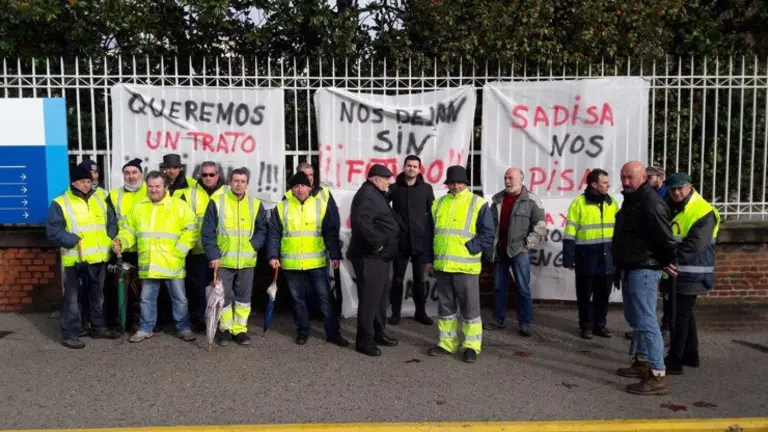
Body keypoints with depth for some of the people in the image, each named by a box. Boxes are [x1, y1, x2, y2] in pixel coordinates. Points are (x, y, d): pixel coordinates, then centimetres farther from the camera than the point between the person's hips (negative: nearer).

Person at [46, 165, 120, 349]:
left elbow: (112, 223, 15)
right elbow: (53, 231, -12)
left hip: (98, 257, 5)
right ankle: (70, 334, 9)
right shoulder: (61, 203, -6)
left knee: (98, 295, 17)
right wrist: (75, 241, -19)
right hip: (75, 259, -5)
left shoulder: (100, 199, 11)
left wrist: (109, 240, -1)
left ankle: (99, 327, 29)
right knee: (72, 297, 1)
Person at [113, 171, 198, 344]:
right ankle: (146, 329, 28)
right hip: (148, 264, 3)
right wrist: (121, 242, -6)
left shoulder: (179, 206, -3)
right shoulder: (138, 207, 10)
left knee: (179, 298, 7)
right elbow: (128, 230, 15)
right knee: (147, 298, 13)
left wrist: (179, 250, -14)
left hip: (172, 264, -3)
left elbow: (191, 229, -8)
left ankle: (183, 328, 22)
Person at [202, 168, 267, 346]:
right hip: (223, 260, -2)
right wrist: (213, 255, -11)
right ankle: (225, 329, 21)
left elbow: (262, 230, 8)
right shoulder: (217, 202, -3)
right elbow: (208, 232, -4)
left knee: (244, 296, 9)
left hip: (247, 261, 2)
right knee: (224, 296, 6)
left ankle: (240, 329, 20)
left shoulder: (255, 204, 3)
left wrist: (253, 246, -9)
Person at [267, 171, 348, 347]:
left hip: (316, 262, -1)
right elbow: (274, 235, 4)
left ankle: (333, 333, 13)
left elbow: (331, 233, 2)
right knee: (298, 299, 12)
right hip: (291, 264, 1)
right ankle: (302, 331, 26)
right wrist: (273, 256, -6)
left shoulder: (321, 205, 1)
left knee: (325, 297, 4)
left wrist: (335, 255, -4)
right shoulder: (282, 207, 2)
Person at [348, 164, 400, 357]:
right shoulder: (367, 195, -17)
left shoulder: (375, 194, 18)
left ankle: (378, 332, 30)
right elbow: (362, 222, -32)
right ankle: (364, 340, 1)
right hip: (369, 257, -11)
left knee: (381, 296, 18)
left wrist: (381, 245, 15)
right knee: (369, 298, -6)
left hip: (380, 256, 11)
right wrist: (376, 243, -24)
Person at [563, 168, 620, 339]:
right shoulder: (579, 203, -7)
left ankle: (600, 324, 24)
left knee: (603, 293, 11)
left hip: (607, 257, 4)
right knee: (585, 293, 6)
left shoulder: (612, 202, 7)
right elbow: (570, 233, -8)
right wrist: (568, 258, -11)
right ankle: (586, 325, 18)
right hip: (586, 257, -4)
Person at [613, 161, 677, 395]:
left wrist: (669, 262, -11)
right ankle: (642, 362, 31)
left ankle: (657, 376, -7)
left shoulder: (651, 204, -20)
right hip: (631, 268, 11)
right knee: (634, 318, 18)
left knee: (645, 321, -10)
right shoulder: (630, 200, 14)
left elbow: (665, 238, -23)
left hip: (644, 270, -11)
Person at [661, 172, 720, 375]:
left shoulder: (703, 212, -14)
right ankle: (690, 355, 29)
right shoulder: (670, 207, 12)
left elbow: (695, 244, -24)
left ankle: (674, 361, -1)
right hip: (676, 272, 8)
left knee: (680, 315, -6)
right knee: (684, 313, 17)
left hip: (690, 273, -8)